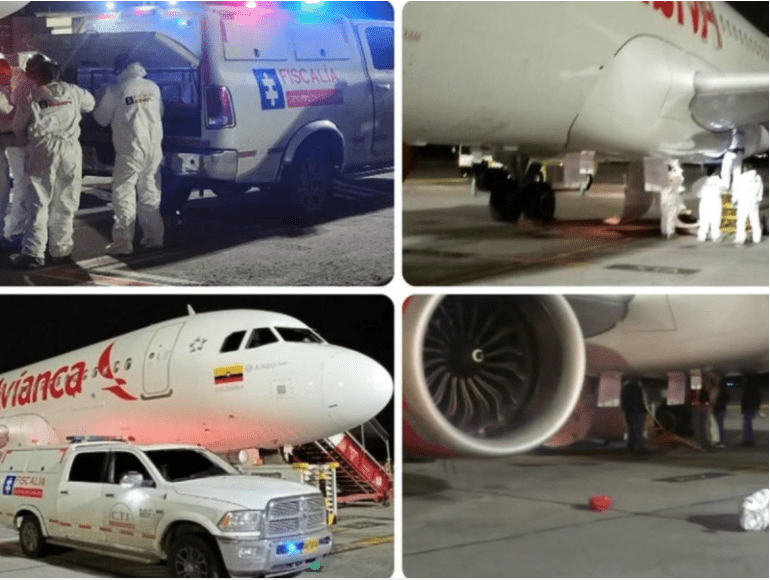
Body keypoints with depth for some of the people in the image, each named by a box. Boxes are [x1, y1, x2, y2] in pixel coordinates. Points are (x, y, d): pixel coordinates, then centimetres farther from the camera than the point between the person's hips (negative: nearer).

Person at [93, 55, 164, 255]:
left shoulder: (116, 90, -8)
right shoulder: (153, 87, 7)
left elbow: (101, 118, 2)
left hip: (131, 150, -5)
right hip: (154, 147, 5)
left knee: (124, 193, -1)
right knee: (150, 192, 16)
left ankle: (123, 242, -6)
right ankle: (154, 237, 21)